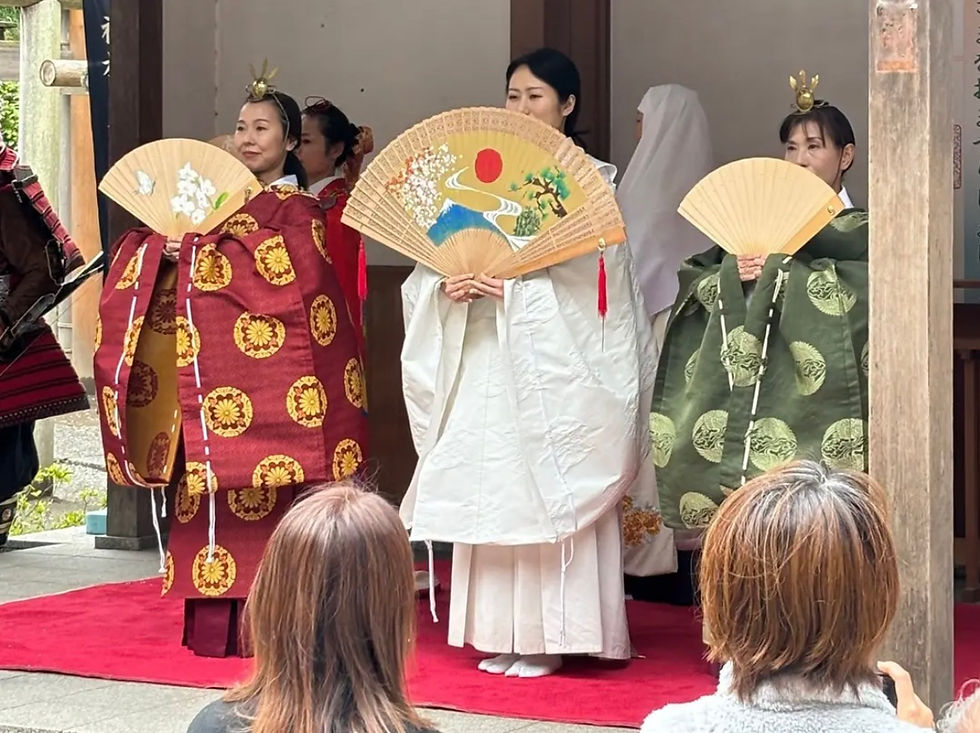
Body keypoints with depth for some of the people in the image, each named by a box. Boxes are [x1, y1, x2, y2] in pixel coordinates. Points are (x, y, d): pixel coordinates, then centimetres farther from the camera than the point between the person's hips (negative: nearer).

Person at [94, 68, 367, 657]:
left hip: (266, 365, -6)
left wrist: (204, 251, -15)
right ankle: (217, 621, 6)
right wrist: (170, 248, -7)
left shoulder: (300, 210, 1)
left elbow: (289, 277, -16)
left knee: (262, 487, -9)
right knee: (211, 483, 2)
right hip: (211, 371, 6)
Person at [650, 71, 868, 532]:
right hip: (742, 405, 4)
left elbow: (852, 290, -13)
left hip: (810, 412, -4)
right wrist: (730, 277, -6)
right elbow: (691, 279, 15)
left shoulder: (859, 231, 7)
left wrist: (780, 271, -11)